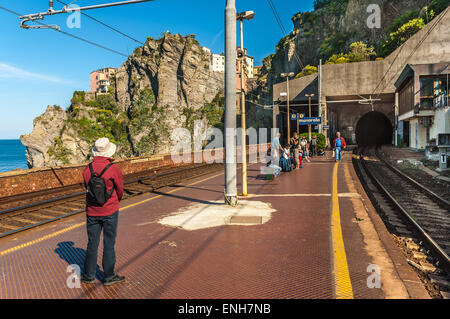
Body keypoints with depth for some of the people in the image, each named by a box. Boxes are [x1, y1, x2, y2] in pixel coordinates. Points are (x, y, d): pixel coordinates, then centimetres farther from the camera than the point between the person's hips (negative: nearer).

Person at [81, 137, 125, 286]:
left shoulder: (87, 169, -5)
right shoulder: (113, 169, -16)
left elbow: (87, 186, 8)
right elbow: (120, 190, -4)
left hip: (92, 211, 3)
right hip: (110, 212, -3)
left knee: (92, 243, 14)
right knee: (109, 243, 7)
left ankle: (89, 275, 25)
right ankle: (109, 276, 18)